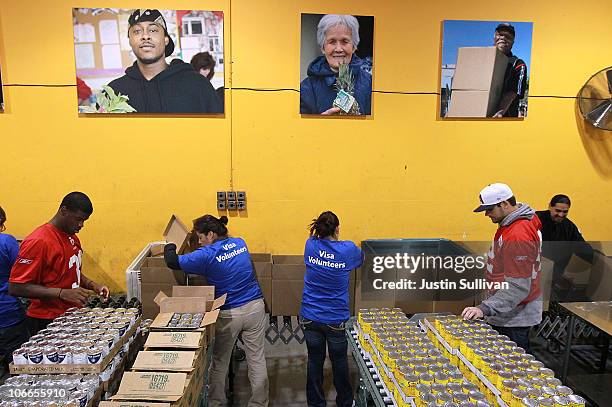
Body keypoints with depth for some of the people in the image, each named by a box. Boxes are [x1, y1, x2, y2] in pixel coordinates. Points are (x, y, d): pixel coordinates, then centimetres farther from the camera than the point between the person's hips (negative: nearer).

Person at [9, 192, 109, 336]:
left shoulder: (73, 238, 9)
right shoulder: (38, 242, -18)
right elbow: (15, 287, -21)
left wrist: (92, 285, 3)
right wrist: (62, 293, -27)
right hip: (46, 323, -7)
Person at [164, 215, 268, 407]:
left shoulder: (207, 255, -15)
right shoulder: (240, 243, 3)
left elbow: (172, 262, -12)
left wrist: (169, 247, 10)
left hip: (229, 315, -4)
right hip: (255, 308, 5)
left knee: (219, 362, 17)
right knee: (257, 359, 12)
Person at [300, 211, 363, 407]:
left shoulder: (310, 245, -7)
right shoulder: (348, 249, -12)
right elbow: (361, 258, 11)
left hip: (310, 317, 2)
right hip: (336, 318, -2)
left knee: (314, 360, 15)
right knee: (339, 361, 17)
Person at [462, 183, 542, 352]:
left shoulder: (518, 236, -24)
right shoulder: (510, 224, 8)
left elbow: (518, 287, -27)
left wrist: (485, 308, -31)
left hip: (514, 317, -10)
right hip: (503, 314, 10)